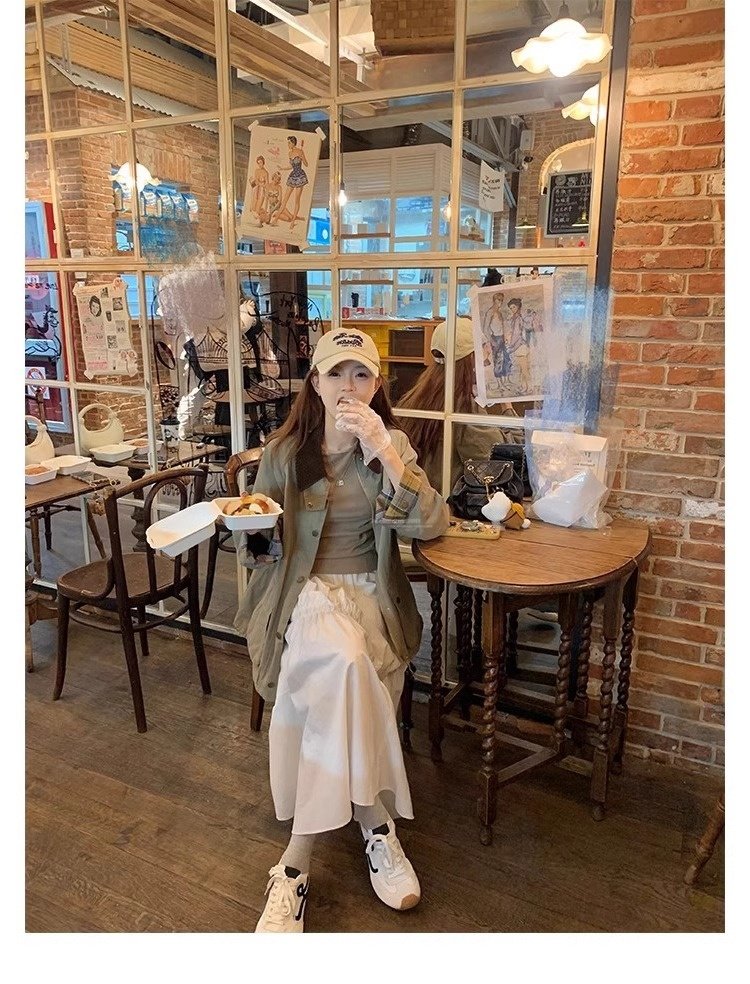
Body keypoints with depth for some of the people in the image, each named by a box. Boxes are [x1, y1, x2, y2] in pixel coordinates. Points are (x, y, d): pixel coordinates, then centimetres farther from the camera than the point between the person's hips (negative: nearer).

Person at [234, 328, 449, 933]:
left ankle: (298, 862, -13)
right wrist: (253, 535, -14)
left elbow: (430, 525, -11)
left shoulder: (391, 445, 5)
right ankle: (376, 826, -18)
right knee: (343, 659, -34)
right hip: (304, 594, 0)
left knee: (337, 681, -30)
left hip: (370, 597, 1)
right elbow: (259, 547, 11)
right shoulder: (284, 452, 4)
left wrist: (383, 450, -20)